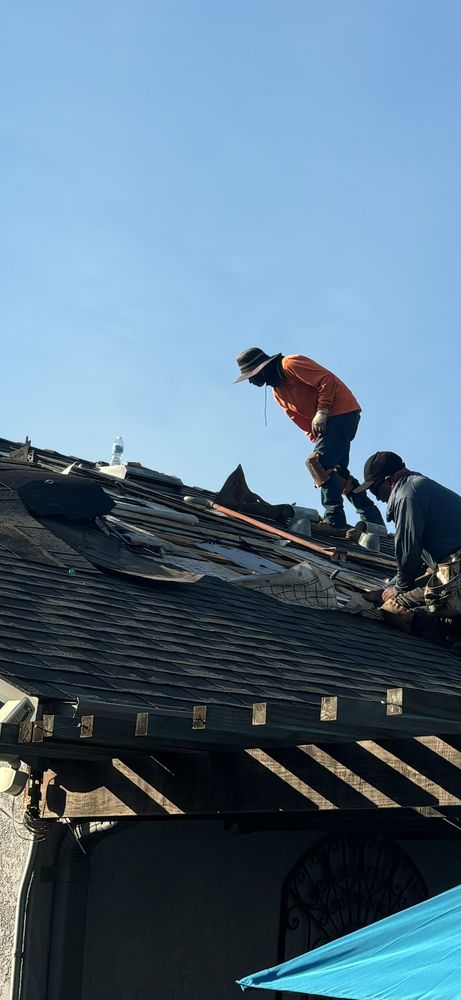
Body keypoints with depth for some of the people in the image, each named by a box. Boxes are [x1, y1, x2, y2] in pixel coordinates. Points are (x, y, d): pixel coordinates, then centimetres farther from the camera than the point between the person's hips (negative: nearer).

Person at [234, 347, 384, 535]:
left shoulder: (290, 364, -13)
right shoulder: (277, 391, 16)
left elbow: (327, 380, -20)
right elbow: (299, 417, 13)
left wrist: (322, 411, -22)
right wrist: (318, 441, 0)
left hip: (342, 412, -10)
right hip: (328, 419, 10)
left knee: (317, 462, -20)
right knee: (337, 471, 15)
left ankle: (335, 519, -23)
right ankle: (371, 518, 23)